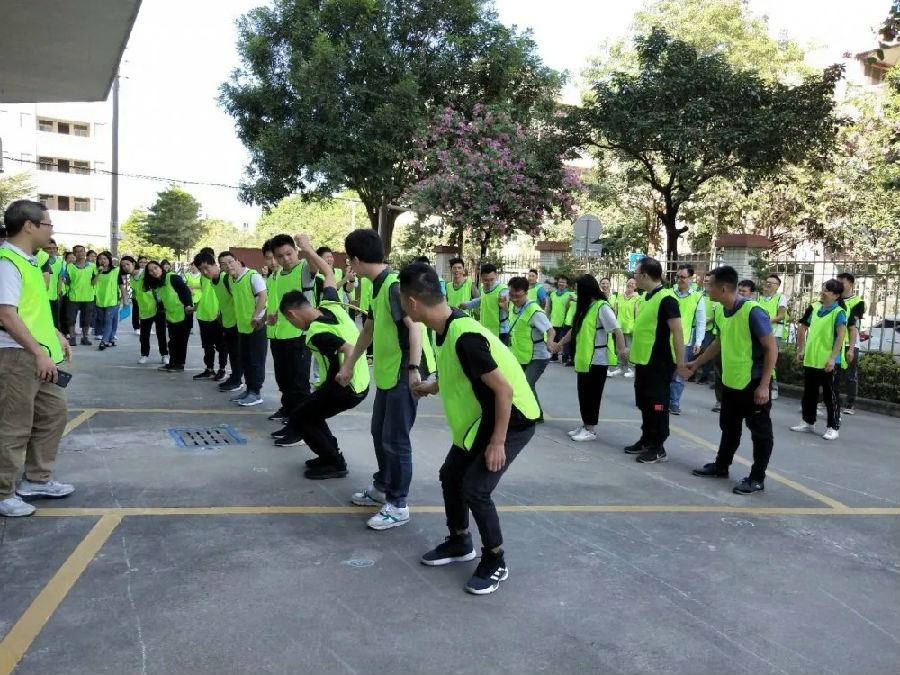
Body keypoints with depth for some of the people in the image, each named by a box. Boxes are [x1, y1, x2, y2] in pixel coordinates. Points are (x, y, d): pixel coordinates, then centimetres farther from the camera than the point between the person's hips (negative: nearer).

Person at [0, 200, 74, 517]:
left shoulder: (28, 260, 12)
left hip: (38, 354, 10)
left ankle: (37, 480, 29)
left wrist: (56, 336, 22)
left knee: (54, 411, 16)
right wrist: (40, 353, -26)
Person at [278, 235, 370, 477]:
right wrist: (307, 249, 20)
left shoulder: (317, 334, -22)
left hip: (347, 389, -9)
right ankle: (331, 455, 22)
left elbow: (350, 351, -34)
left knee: (297, 418, 4)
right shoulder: (331, 305, 1)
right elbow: (329, 274, 16)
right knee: (307, 408, 22)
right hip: (361, 383, 9)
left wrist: (342, 380, -27)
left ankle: (334, 463, 5)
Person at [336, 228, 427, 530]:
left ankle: (398, 505, 11)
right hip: (386, 374, 10)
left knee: (395, 440, -1)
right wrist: (348, 366, 31)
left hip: (403, 376, -10)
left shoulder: (394, 285, -18)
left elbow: (415, 326, -25)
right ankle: (382, 488, 36)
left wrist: (414, 369, -32)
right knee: (379, 433, 20)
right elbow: (369, 329, 24)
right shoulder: (378, 286, 13)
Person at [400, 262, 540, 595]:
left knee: (474, 488, -11)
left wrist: (497, 442, -22)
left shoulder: (464, 337, -31)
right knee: (450, 475, 13)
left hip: (513, 419, -9)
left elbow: (504, 389, -28)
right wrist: (433, 387, 29)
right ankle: (459, 542, 33)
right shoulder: (448, 327, -2)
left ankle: (495, 561, 10)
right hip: (482, 417, 9)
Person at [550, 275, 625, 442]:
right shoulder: (585, 307, 14)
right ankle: (586, 425, 25)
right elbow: (576, 329, 22)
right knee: (584, 394, 14)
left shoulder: (602, 307, -15)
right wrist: (559, 343, 22)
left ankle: (591, 430, 8)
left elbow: (617, 330, -22)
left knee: (593, 394, -1)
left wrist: (622, 349, -33)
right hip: (584, 358, 9)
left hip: (597, 359, -9)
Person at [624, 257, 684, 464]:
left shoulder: (666, 298, -17)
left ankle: (658, 448, 9)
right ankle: (646, 440, 29)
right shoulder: (647, 297, 11)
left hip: (659, 362, -9)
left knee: (657, 404, 0)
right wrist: (634, 350, 22)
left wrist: (680, 362, -20)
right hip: (643, 360, 9)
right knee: (644, 403, 17)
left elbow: (677, 332, -19)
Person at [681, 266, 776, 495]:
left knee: (760, 431, 5)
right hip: (730, 382, 8)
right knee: (729, 427, 21)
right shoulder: (720, 312, 2)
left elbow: (771, 349, -19)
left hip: (753, 384, -8)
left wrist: (764, 385, -21)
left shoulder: (753, 312, -22)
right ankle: (721, 466, 35)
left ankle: (757, 478, 14)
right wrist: (696, 363, 23)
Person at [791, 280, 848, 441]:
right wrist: (801, 350, 16)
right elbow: (803, 328, 19)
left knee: (830, 395, 1)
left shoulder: (838, 312, -11)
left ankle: (833, 427, 9)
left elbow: (841, 335, -19)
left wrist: (832, 357, -25)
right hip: (811, 359, 7)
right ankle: (808, 422, 27)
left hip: (828, 361, -7)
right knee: (809, 392, 15)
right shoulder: (814, 308, 9)